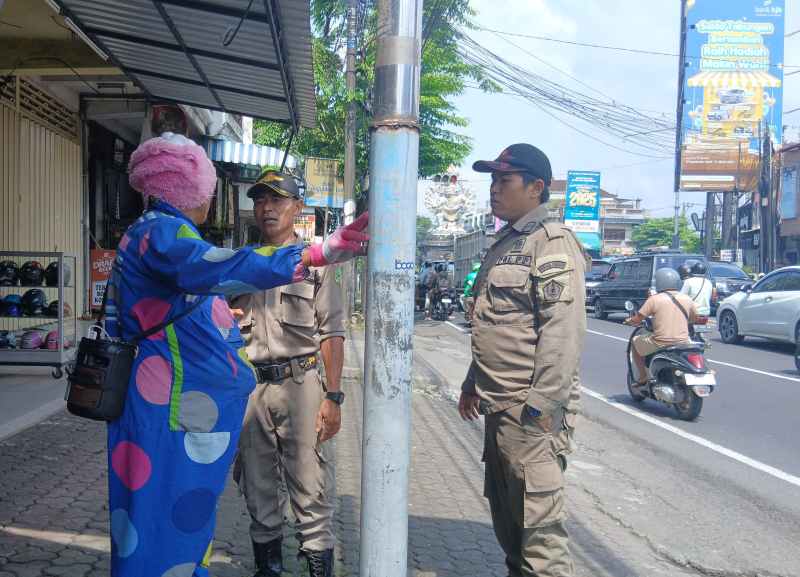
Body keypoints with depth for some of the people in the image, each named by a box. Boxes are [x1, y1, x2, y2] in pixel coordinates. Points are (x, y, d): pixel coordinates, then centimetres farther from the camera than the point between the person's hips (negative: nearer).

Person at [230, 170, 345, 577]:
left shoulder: (316, 261, 2)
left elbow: (332, 333, -3)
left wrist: (332, 397, -9)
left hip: (300, 383, -4)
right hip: (250, 387, 4)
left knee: (311, 491, -3)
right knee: (258, 491, 14)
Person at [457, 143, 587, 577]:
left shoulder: (552, 242, -12)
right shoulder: (504, 244, 17)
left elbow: (564, 331, -20)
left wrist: (542, 406, -23)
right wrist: (473, 383, 23)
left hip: (530, 411, -10)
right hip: (499, 408, 10)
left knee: (538, 522, -3)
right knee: (504, 514, 19)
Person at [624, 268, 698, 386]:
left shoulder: (655, 299, -7)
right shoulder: (687, 299, 5)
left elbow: (637, 319, -5)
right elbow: (693, 319, 20)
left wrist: (629, 321, 17)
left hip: (661, 343, -4)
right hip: (683, 343, 4)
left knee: (635, 341, 22)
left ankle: (643, 377, 17)